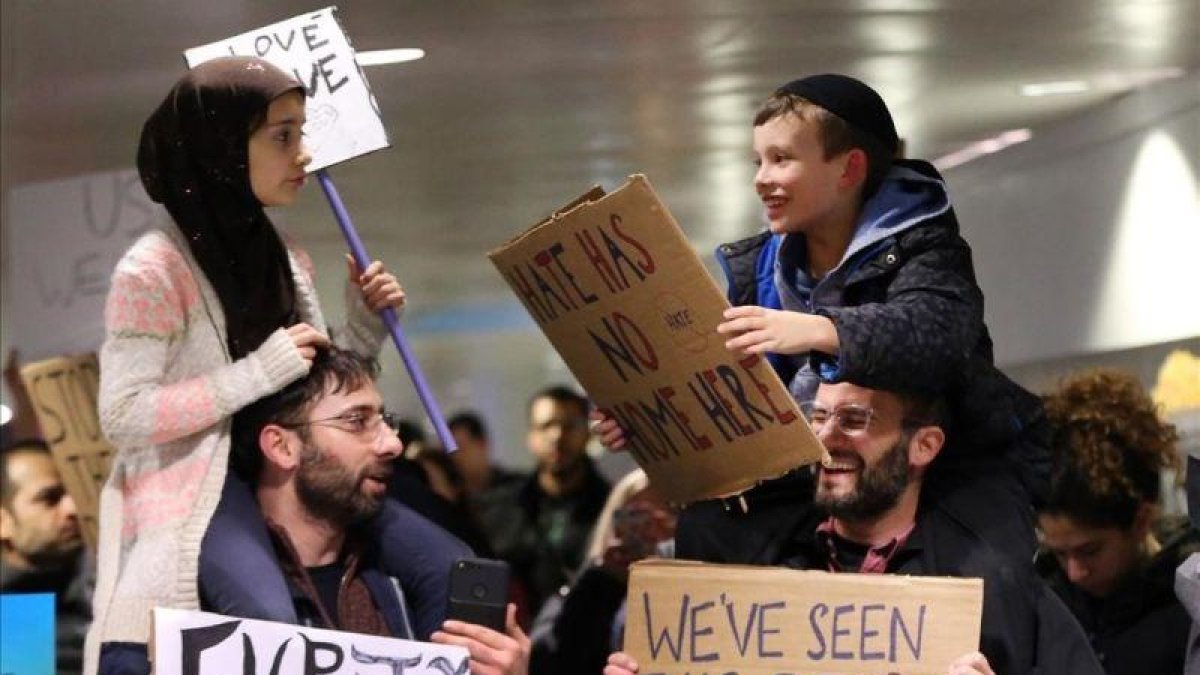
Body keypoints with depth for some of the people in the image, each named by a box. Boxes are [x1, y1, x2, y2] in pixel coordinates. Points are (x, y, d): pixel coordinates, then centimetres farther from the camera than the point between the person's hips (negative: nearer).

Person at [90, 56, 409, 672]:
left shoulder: (288, 264, 11)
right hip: (182, 545, -6)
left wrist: (362, 328, 2)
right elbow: (122, 415, -16)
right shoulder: (154, 270, -11)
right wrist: (257, 374, -20)